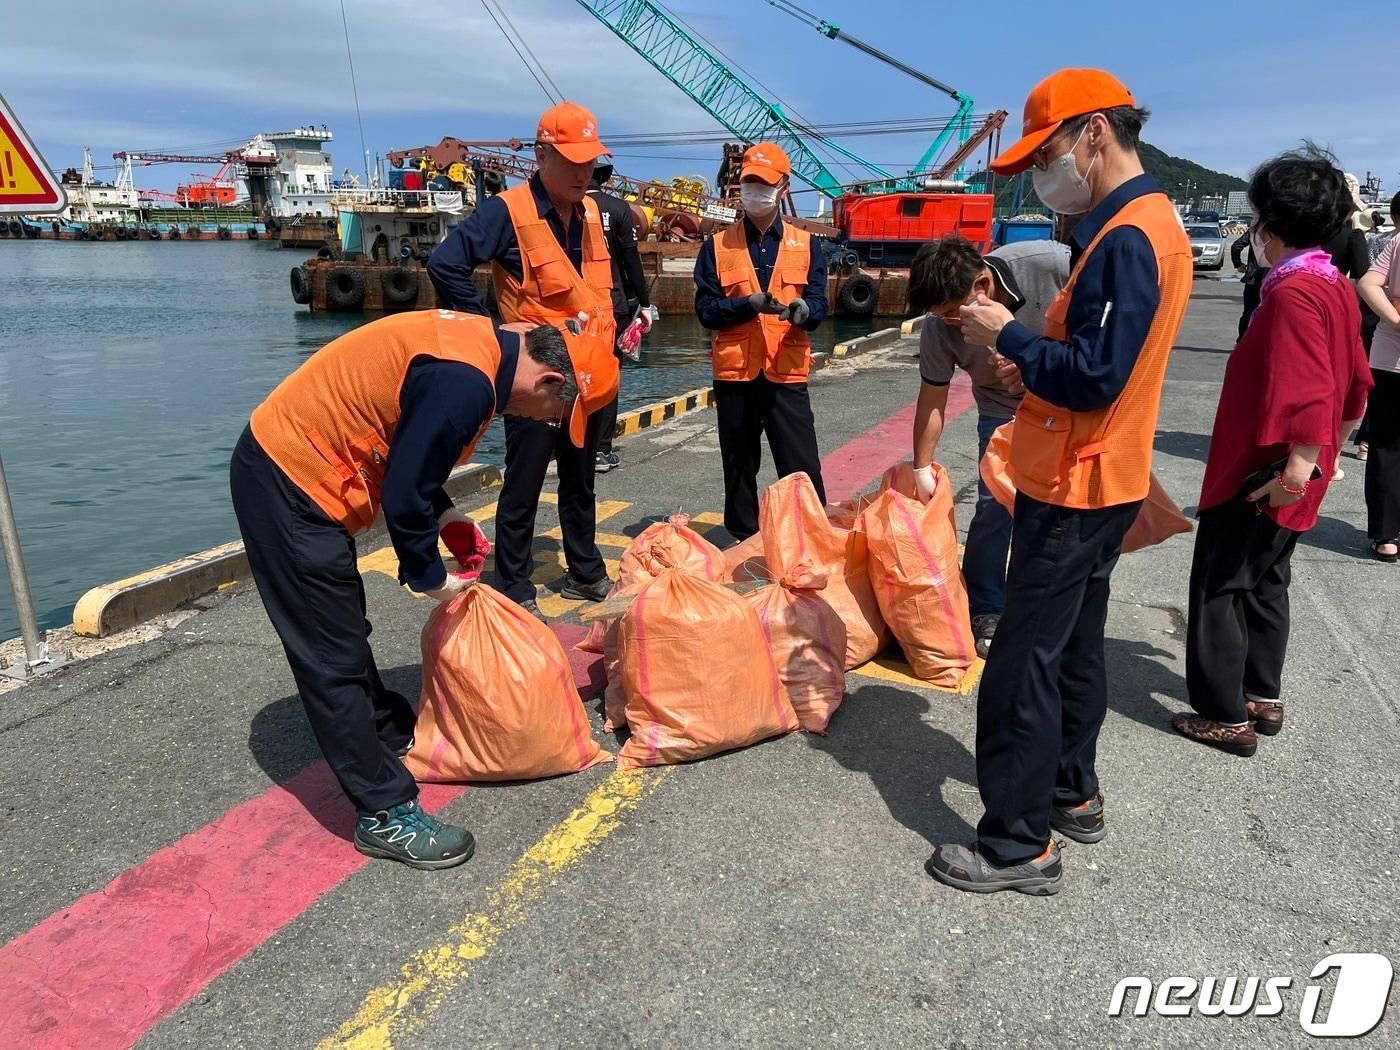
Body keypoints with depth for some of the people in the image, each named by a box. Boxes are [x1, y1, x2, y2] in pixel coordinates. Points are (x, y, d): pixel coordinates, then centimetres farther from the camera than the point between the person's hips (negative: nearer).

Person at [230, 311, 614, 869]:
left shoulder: (479, 341, 5)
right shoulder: (465, 382, -26)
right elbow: (403, 494, -22)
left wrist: (447, 517, 8)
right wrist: (429, 576, -6)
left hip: (284, 461, 10)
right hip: (288, 482, -10)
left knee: (345, 629, 24)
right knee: (335, 659, -3)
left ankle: (389, 731, 42)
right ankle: (386, 815, 7)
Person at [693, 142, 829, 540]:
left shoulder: (805, 245, 9)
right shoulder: (716, 246, 6)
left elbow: (818, 305, 1)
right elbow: (705, 309, -1)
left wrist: (804, 308, -23)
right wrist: (748, 304, -17)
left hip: (786, 373, 0)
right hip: (733, 372, 1)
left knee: (802, 467, -3)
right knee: (739, 466, 9)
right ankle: (743, 540, 22)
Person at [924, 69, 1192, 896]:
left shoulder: (1127, 237, -20)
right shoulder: (1150, 222, 13)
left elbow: (1092, 379, -25)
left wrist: (1007, 335, -14)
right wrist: (1033, 362, 4)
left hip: (1073, 490, -10)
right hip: (1103, 481, 10)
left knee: (1024, 664, -4)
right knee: (1075, 644, 19)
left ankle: (1021, 844, 7)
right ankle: (1072, 793, 33)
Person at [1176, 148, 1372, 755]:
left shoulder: (1293, 294, -20)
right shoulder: (1336, 287, 9)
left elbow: (1310, 392, -30)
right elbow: (1355, 387, 16)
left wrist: (1297, 467, -29)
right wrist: (1327, 452, 25)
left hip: (1261, 480, -10)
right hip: (1291, 481, 10)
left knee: (1219, 590, 0)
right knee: (1263, 582, 20)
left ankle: (1226, 717, 9)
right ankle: (1264, 698, 31)